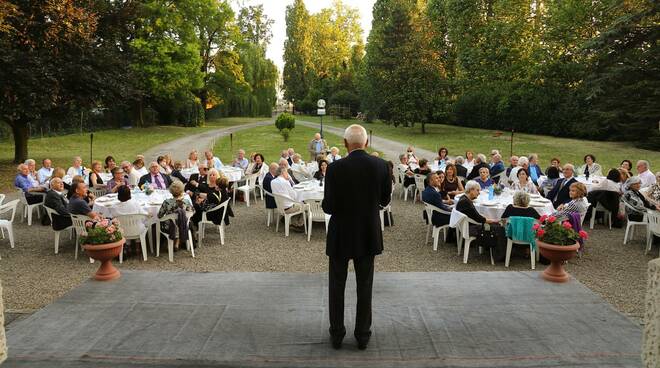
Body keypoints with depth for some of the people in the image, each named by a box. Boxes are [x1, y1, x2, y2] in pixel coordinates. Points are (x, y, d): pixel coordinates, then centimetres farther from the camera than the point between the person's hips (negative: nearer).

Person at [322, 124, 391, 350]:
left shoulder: (336, 168, -17)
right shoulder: (381, 165, -9)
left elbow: (329, 207, -16)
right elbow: (385, 200, 2)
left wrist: (327, 204, 7)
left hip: (341, 236, -2)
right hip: (369, 235, 2)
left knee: (337, 286, 14)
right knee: (365, 287, 15)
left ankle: (337, 335, 24)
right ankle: (362, 335, 24)